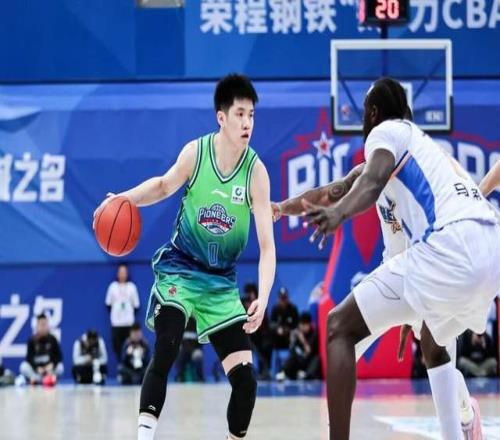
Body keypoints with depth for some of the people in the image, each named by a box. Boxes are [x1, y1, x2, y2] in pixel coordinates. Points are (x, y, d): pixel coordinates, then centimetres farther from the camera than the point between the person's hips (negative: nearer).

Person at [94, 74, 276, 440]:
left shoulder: (256, 171, -14)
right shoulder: (195, 153, -11)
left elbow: (267, 246, -16)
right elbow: (164, 185, 12)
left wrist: (263, 298, -30)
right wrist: (126, 198, -5)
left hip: (222, 282, 1)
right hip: (180, 271, -1)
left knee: (246, 380, -7)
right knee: (165, 353, -25)